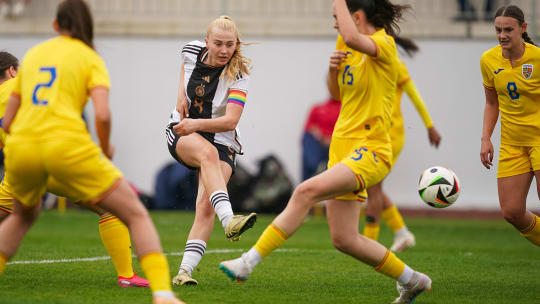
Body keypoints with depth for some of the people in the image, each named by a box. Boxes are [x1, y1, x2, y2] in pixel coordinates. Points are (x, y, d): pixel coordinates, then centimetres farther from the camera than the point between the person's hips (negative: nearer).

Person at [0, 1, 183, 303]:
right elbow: (103, 115, -8)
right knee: (137, 215, 5)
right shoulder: (90, 59, 9)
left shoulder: (32, 55, 21)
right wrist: (106, 149, 11)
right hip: (67, 146, -4)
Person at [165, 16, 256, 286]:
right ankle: (229, 219, -56)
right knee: (208, 152, -36)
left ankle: (184, 271, -23)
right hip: (182, 133, 1)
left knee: (206, 207, -21)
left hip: (222, 142, -1)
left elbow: (230, 121, -24)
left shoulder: (237, 75, -15)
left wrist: (197, 124, -34)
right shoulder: (193, 51, -4)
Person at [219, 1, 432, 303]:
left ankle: (249, 261, -31)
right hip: (342, 148, 9)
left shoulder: (384, 43, -9)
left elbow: (352, 39, -33)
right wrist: (334, 68, 7)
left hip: (370, 151, -9)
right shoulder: (346, 46, 16)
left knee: (306, 191, -30)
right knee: (344, 239, 6)